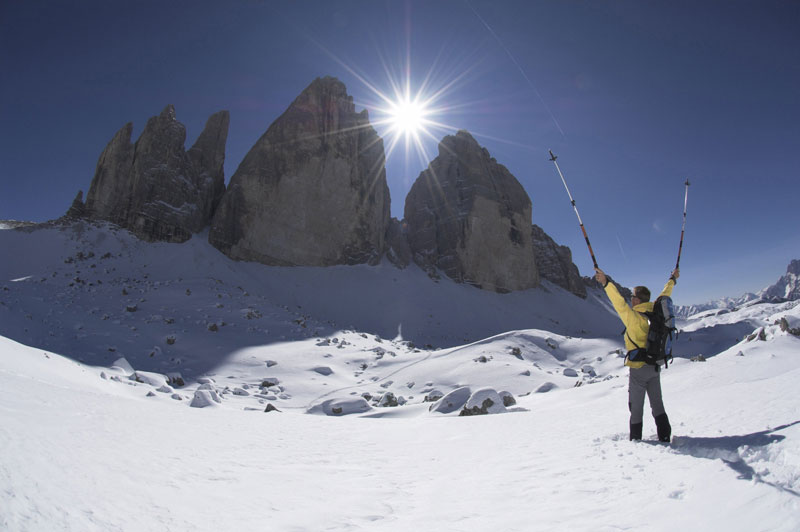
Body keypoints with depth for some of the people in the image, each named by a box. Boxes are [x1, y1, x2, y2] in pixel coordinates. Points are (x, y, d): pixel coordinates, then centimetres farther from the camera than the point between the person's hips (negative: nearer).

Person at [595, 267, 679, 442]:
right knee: (657, 404, 17)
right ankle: (665, 437, 22)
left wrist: (606, 283, -43)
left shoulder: (633, 317, -21)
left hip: (639, 368, -6)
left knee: (636, 408, 5)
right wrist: (672, 280, 31)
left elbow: (619, 303, -36)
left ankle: (636, 440, 13)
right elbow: (664, 296, 15)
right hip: (655, 366, 7)